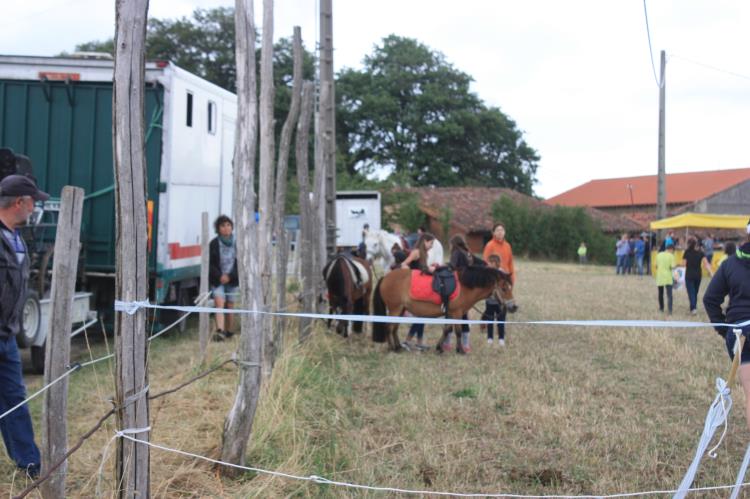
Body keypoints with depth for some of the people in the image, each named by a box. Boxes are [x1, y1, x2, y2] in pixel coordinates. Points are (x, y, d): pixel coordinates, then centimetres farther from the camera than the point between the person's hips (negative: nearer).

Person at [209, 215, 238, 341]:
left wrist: (230, 276, -9)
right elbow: (210, 263, -2)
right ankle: (220, 331, -27)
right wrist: (219, 276, -15)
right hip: (217, 280, -2)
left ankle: (228, 331, 24)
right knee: (219, 304, -16)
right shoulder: (214, 244, -3)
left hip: (232, 280, 2)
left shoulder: (237, 243, 1)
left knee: (230, 307, 9)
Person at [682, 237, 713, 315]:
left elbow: (684, 264, -6)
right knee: (695, 292, 17)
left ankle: (693, 308, -20)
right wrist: (710, 272, -11)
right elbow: (706, 263, -9)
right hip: (698, 275, 4)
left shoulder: (687, 252, -7)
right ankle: (694, 307, 26)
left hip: (689, 275, -3)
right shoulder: (700, 252, 1)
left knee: (691, 292, -4)